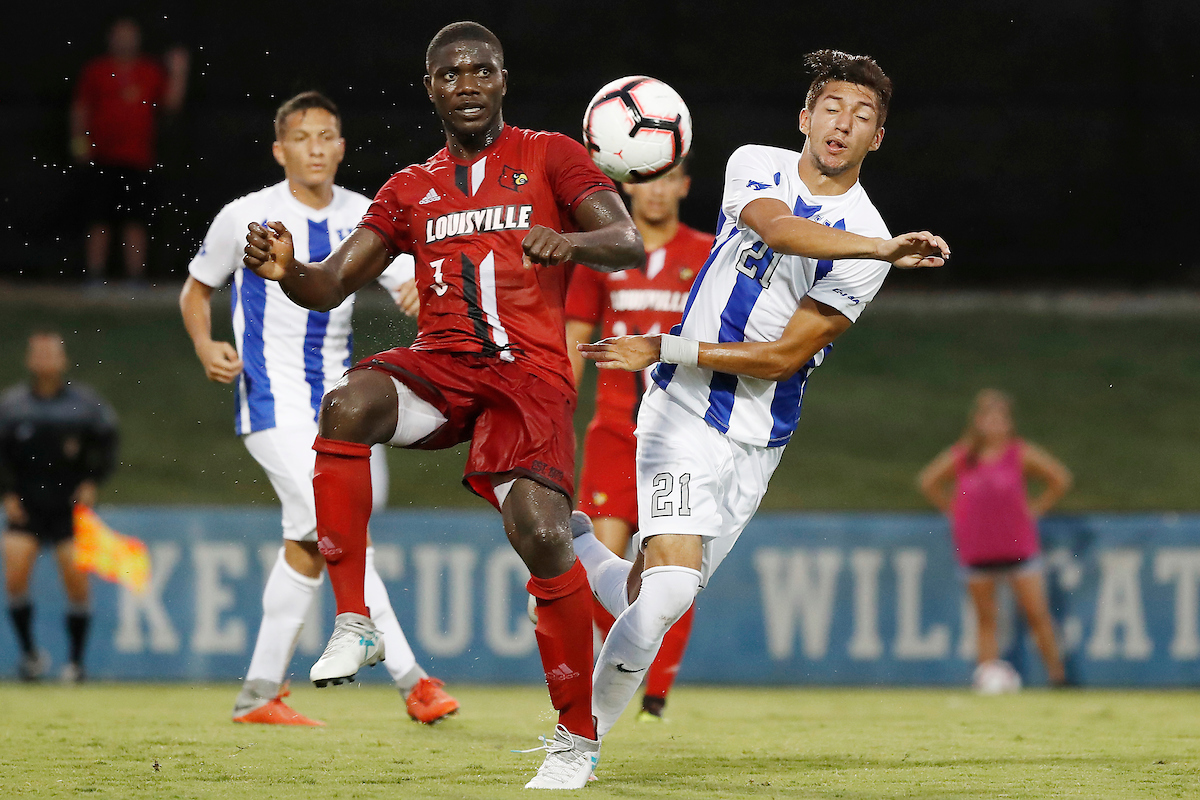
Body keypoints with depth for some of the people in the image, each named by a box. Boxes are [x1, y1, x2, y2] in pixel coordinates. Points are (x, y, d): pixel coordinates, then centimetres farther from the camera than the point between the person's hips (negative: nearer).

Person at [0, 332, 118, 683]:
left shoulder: (84, 401, 2)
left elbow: (106, 443, 8)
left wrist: (91, 483, -4)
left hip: (71, 506, -1)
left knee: (77, 581, -9)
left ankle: (76, 660, 6)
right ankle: (29, 652, 5)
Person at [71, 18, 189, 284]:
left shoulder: (153, 72, 12)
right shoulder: (95, 70, 8)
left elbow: (171, 103, 8)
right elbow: (80, 108, 9)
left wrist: (177, 73, -1)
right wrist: (79, 140, -2)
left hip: (138, 159, 1)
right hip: (101, 159, -1)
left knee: (136, 222, -2)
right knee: (99, 222, -3)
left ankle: (135, 280, 1)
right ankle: (94, 280, 2)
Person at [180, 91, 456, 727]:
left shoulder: (364, 218, 5)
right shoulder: (245, 218, -3)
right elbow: (196, 289, 10)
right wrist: (208, 349, -8)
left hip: (336, 397, 5)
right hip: (273, 403, -5)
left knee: (307, 543, 5)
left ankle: (259, 692, 15)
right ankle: (410, 678, -16)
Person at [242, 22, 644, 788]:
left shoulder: (550, 157, 9)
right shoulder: (411, 190, 20)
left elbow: (629, 244, -4)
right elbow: (332, 285, 13)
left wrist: (570, 241, -27)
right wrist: (286, 269, -11)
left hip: (528, 371, -3)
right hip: (440, 362, 3)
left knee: (542, 536, -23)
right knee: (348, 406, -32)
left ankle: (578, 736, -4)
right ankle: (353, 623, -26)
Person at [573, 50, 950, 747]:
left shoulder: (866, 243, -7)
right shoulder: (756, 167, -1)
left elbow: (784, 357, -10)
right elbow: (776, 228, -27)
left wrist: (664, 350, -12)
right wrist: (880, 249, -39)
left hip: (757, 442, 2)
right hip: (683, 412, -2)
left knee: (649, 597, 2)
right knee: (671, 586, -20)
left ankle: (577, 547, 32)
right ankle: (585, 728, -2)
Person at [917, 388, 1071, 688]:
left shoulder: (1021, 454, -3)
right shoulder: (960, 457, -1)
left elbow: (1060, 478, 6)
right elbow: (928, 481, 14)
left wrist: (1035, 508, 3)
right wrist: (953, 511, 9)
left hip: (1019, 547, -1)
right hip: (976, 549, 1)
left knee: (1037, 613, -5)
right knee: (985, 619, 5)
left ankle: (1056, 672, 1)